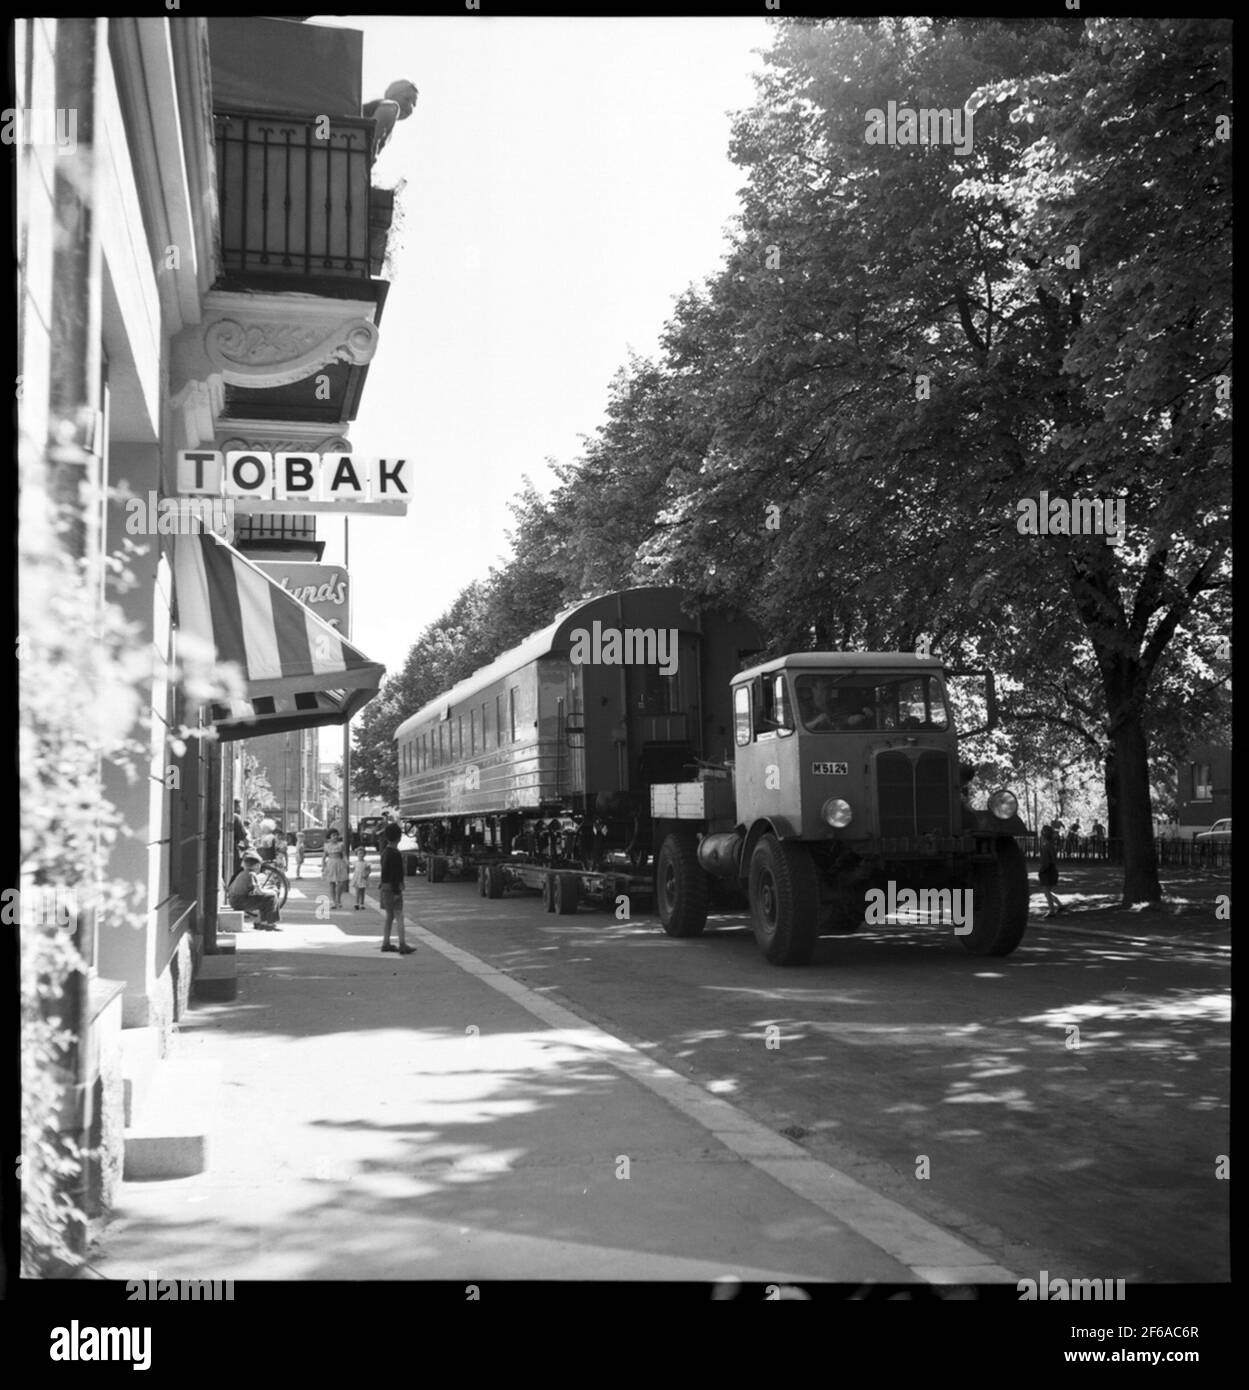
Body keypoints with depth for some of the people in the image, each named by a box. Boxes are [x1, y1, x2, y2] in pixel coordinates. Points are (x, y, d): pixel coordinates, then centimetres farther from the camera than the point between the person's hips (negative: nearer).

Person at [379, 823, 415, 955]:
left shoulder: (385, 852, 10)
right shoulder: (395, 854, -19)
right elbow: (395, 874, -22)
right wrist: (397, 892, -21)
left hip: (385, 888, 9)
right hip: (393, 888, -9)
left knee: (389, 917, 14)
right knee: (399, 917, -7)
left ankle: (386, 944, 16)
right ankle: (403, 946, -8)